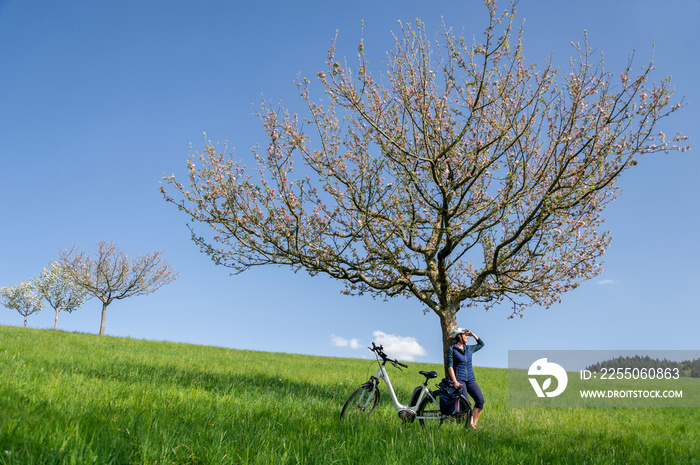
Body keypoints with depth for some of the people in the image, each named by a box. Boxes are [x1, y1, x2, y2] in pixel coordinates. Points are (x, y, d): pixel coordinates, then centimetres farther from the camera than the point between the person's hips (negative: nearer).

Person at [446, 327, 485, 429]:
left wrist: (473, 335, 18)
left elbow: (481, 344, 32)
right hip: (459, 380, -5)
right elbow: (450, 366, -6)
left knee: (480, 400, -10)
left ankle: (473, 424, -1)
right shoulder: (452, 349, 0)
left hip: (471, 379, 5)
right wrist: (455, 381, -15)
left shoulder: (469, 348, 16)